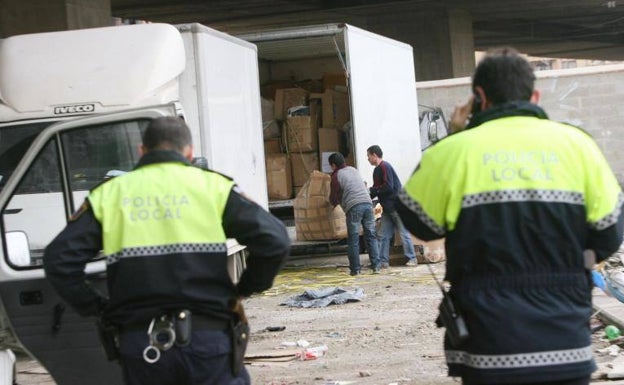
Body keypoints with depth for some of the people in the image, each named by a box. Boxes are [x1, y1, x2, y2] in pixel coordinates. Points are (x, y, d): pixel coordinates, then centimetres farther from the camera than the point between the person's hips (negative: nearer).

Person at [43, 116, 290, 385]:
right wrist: (244, 290, 7)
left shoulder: (109, 194, 8)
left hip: (140, 347, 2)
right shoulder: (212, 186, 3)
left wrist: (96, 308, 9)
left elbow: (58, 259, 1)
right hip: (209, 340, -2)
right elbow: (275, 241, -7)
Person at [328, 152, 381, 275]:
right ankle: (376, 266, 2)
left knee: (353, 239, 2)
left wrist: (334, 202, 28)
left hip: (353, 207, -5)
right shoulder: (354, 170, 22)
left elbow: (333, 198, 3)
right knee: (371, 236, 7)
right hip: (367, 203, 5)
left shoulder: (336, 176, 3)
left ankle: (355, 269, 2)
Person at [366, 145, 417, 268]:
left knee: (404, 233, -3)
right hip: (388, 208, 10)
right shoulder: (377, 170, 16)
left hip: (396, 206, -9)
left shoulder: (385, 167, -13)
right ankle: (383, 261, 6)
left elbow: (388, 186, -21)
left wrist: (371, 190, -14)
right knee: (382, 235, 5)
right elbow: (378, 190, 18)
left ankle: (412, 258, 4)